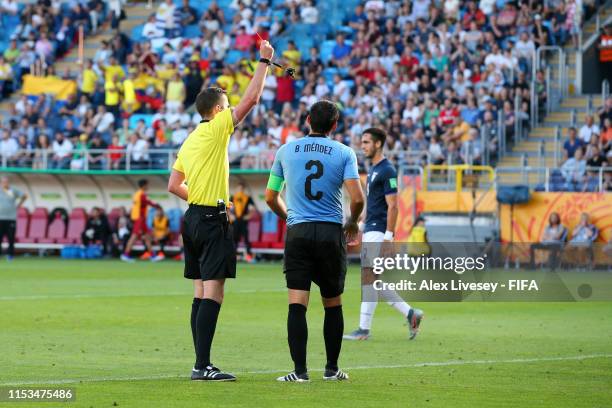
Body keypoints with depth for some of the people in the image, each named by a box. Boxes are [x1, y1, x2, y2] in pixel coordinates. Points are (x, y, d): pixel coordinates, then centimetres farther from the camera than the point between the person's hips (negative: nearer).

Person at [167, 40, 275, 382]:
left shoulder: (190, 141, 14)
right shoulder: (216, 130, -8)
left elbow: (174, 185, 17)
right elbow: (252, 99, -8)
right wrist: (265, 62, 1)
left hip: (194, 217, 9)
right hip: (213, 220, -9)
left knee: (201, 293, 9)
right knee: (213, 293, -11)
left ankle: (201, 364, 10)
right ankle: (203, 365, -16)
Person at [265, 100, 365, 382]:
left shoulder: (285, 151, 7)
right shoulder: (344, 153, 0)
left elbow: (271, 197, 13)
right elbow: (357, 198, -9)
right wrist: (353, 222, 11)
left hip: (297, 232, 0)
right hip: (331, 232, 0)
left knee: (297, 303, -5)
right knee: (333, 304, 13)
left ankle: (300, 370, -13)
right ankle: (331, 368, 19)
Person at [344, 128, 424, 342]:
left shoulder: (387, 171, -13)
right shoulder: (373, 169, 17)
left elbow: (392, 206, -17)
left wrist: (388, 236, -21)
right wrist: (360, 226, 21)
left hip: (378, 232, -10)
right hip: (370, 231, 10)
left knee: (368, 278, -9)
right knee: (375, 281, 9)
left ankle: (364, 329, -7)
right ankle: (410, 314, 14)